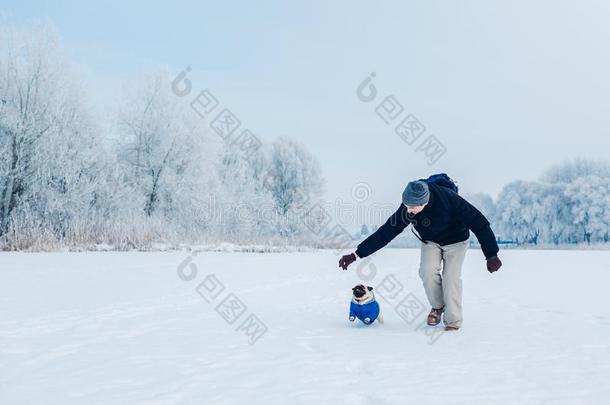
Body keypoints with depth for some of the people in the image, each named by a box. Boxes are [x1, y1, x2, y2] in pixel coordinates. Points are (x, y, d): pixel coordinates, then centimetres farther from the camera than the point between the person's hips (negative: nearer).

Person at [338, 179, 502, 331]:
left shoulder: (448, 199, -37)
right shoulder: (406, 209, -26)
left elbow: (478, 222, -30)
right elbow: (385, 233, -21)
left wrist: (491, 255, -31)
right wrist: (356, 254, -26)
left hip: (455, 241, -3)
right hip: (430, 242, 3)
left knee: (451, 277, -17)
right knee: (427, 271, -20)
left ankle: (453, 322, 0)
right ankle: (437, 307, 6)